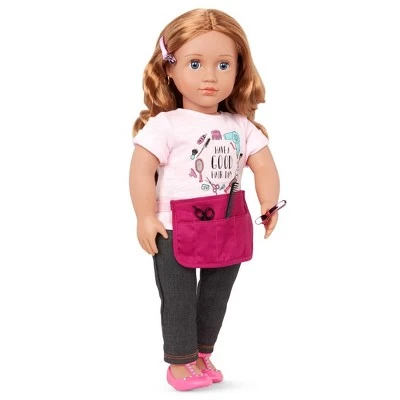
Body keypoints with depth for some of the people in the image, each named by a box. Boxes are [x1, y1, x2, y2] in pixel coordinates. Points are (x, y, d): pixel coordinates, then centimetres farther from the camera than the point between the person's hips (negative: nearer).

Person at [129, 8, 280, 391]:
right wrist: (146, 218, -20)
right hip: (176, 231, -5)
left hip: (227, 231, 5)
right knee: (179, 300, 8)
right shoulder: (165, 125, -13)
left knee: (216, 298, 18)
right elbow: (141, 170, -16)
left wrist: (270, 204, -8)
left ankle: (201, 354, 37)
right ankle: (180, 361, 25)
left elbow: (264, 164, 5)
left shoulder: (242, 127, 3)